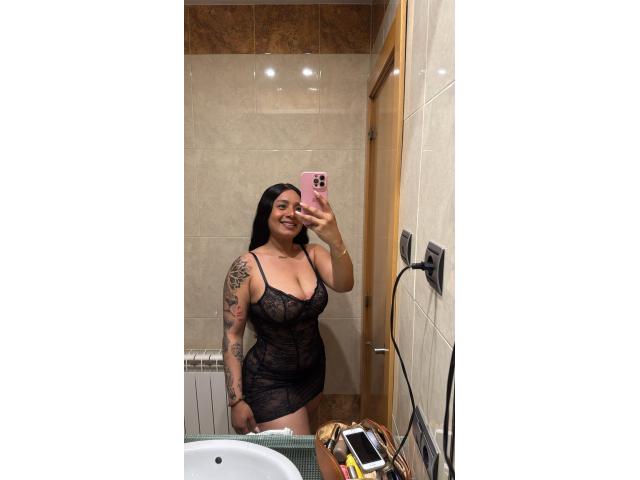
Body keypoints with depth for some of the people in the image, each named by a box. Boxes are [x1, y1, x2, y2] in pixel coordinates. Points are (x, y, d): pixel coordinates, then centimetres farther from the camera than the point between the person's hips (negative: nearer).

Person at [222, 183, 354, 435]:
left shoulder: (312, 253, -6)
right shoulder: (246, 266, -18)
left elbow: (344, 284, -24)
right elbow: (232, 335, -13)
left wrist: (335, 240, -42)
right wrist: (236, 400, -13)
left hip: (313, 373, 5)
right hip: (270, 383, -5)